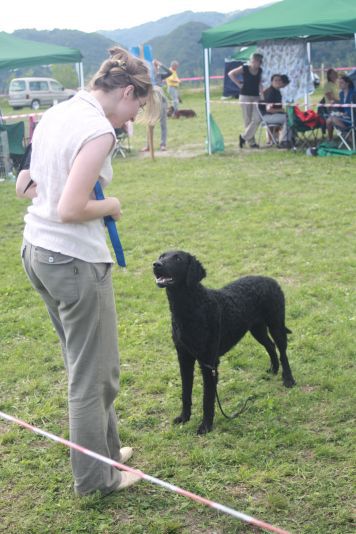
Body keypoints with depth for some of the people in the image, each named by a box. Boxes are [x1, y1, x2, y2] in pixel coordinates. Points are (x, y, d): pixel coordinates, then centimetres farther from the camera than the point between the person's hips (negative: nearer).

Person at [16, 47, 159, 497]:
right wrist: (109, 205, -7)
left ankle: (106, 449, 39)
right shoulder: (99, 129, -19)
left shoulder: (55, 114, 8)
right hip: (75, 260, -9)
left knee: (84, 363, 23)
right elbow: (71, 210, -25)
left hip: (35, 250, 9)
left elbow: (25, 185, 16)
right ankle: (95, 477, 22)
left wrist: (53, 191, 8)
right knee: (94, 373, 7)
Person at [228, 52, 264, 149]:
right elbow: (231, 74, -3)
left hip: (256, 96, 5)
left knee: (257, 119, -7)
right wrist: (239, 84, -5)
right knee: (248, 120, 0)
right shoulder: (244, 68, -6)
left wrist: (262, 93, 6)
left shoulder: (259, 70, 8)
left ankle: (244, 137, 5)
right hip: (245, 96, -5)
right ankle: (251, 142, 6)